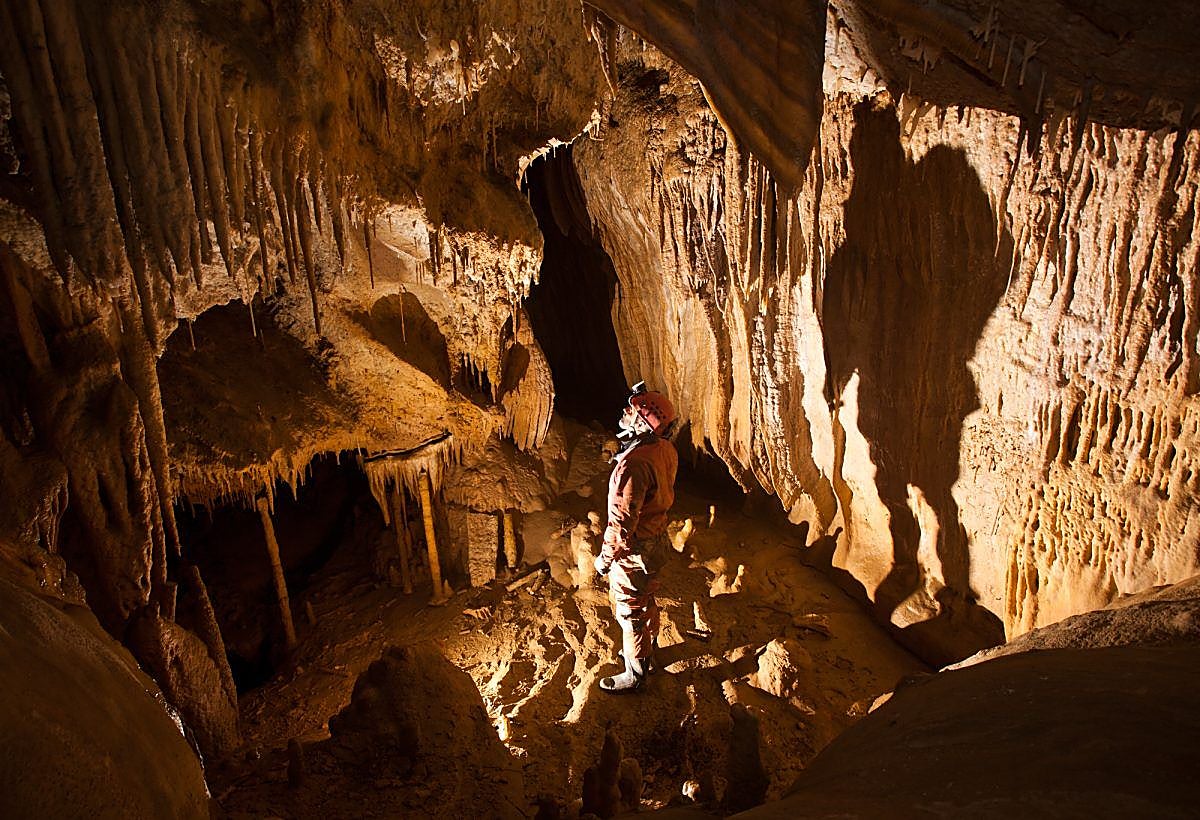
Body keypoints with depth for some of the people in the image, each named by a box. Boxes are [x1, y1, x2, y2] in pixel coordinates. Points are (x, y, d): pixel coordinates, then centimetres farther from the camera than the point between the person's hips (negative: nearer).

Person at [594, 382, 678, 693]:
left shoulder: (635, 464, -33)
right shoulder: (667, 450, -6)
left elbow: (622, 519, -28)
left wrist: (606, 556, -17)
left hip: (633, 551, -9)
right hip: (657, 538, 9)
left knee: (631, 611, 9)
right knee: (647, 600, 27)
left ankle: (635, 674, 26)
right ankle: (648, 652, 48)